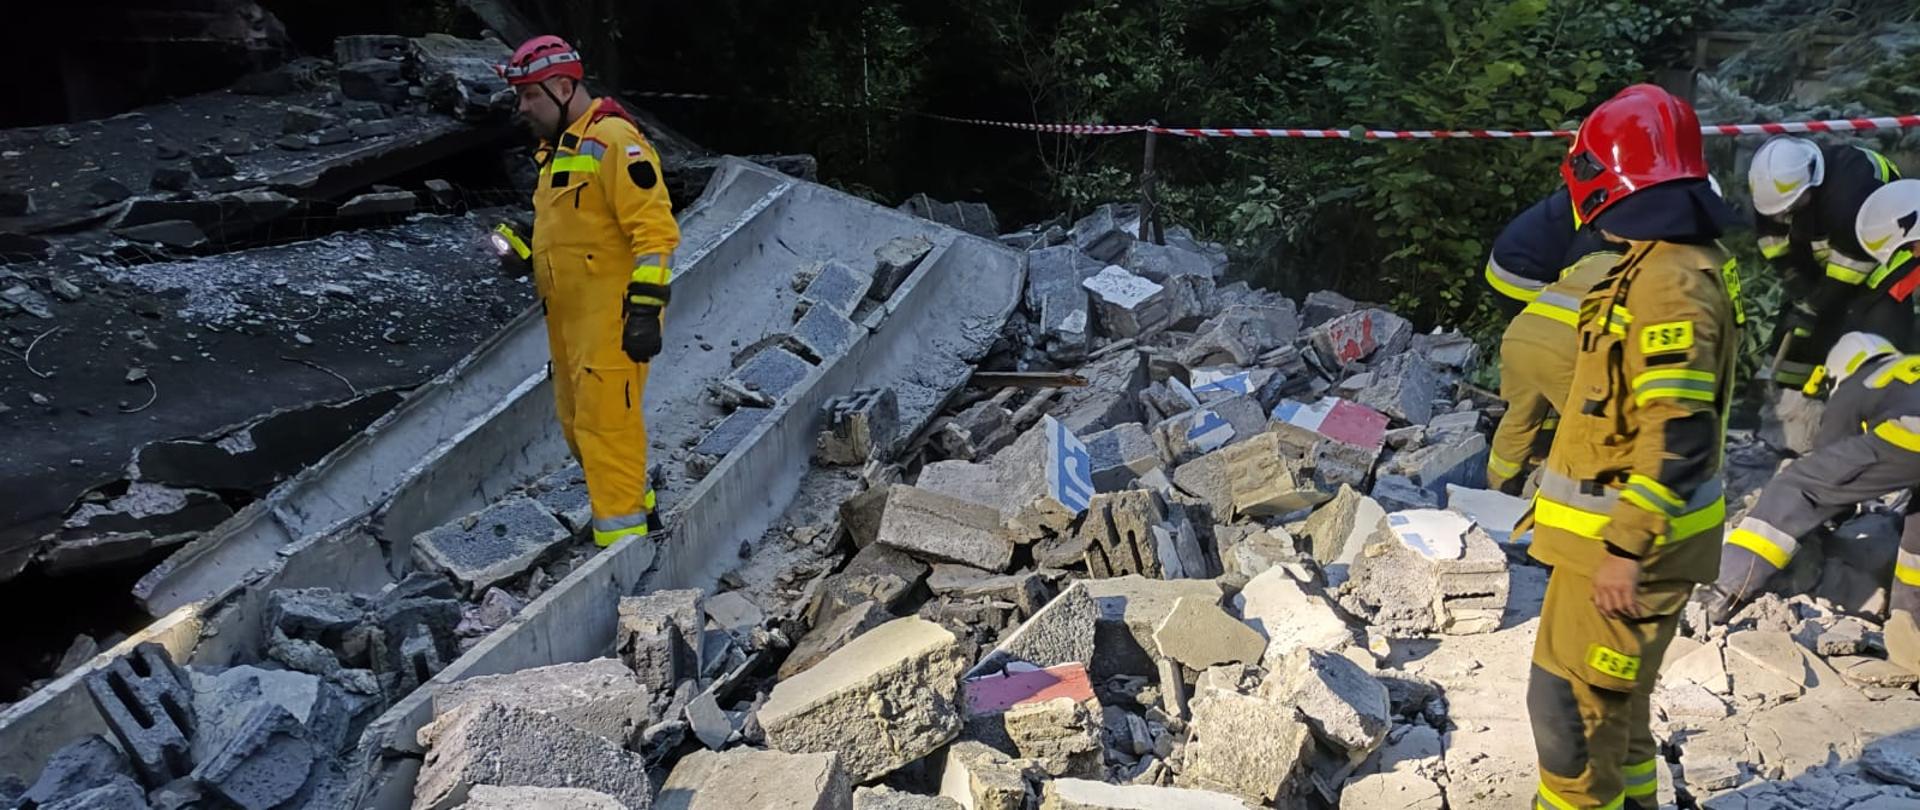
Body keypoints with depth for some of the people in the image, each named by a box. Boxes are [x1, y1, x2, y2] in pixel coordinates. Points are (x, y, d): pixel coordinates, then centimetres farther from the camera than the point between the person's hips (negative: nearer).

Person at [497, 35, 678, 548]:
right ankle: (637, 515, 32)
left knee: (606, 426, -9)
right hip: (569, 319, 10)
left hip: (611, 319, -10)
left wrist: (645, 309, -23)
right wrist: (526, 260, 14)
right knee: (579, 425, 17)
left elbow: (655, 230, -19)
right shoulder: (557, 150, 18)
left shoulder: (612, 140, -13)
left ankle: (622, 542, -2)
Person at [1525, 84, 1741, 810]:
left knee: (1569, 702, -1)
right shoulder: (1660, 265, 10)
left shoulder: (1668, 284, -23)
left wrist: (1626, 548, -25)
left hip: (1626, 542, -10)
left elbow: (1679, 437, -27)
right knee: (1610, 697, 22)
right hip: (1624, 531, 10)